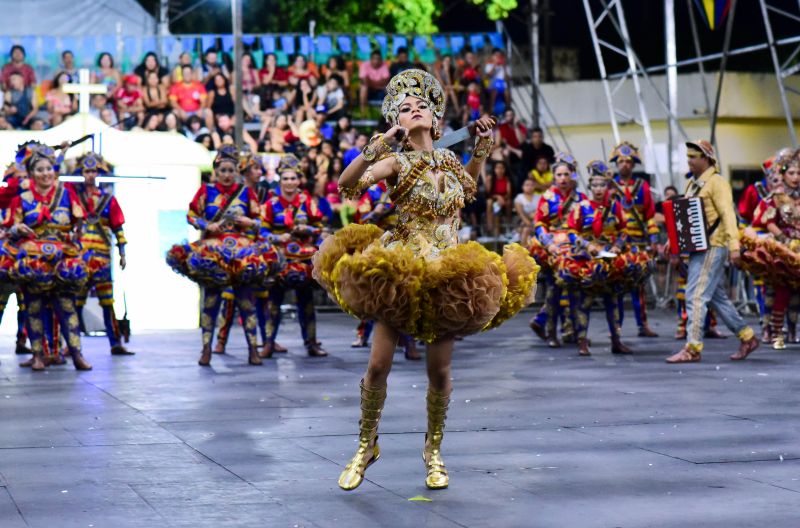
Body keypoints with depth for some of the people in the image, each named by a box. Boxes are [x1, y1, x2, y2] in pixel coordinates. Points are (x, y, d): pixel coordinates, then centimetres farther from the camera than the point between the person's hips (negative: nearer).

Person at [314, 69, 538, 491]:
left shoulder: (449, 161, 11)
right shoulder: (396, 162, -5)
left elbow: (466, 186, 34)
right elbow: (347, 184, -22)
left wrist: (483, 145, 21)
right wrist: (379, 143, -32)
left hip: (448, 277, 3)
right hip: (398, 273, -3)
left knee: (439, 371, 3)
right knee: (378, 364, -4)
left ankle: (433, 451, 21)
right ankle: (366, 446, 15)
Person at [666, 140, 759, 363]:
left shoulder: (717, 182, -9)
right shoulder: (692, 184, 16)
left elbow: (728, 215, -17)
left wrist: (734, 246, -26)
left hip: (712, 247, -9)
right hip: (697, 248, 9)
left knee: (696, 296, -12)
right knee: (718, 297, 13)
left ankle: (692, 348, -11)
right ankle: (747, 337, 22)